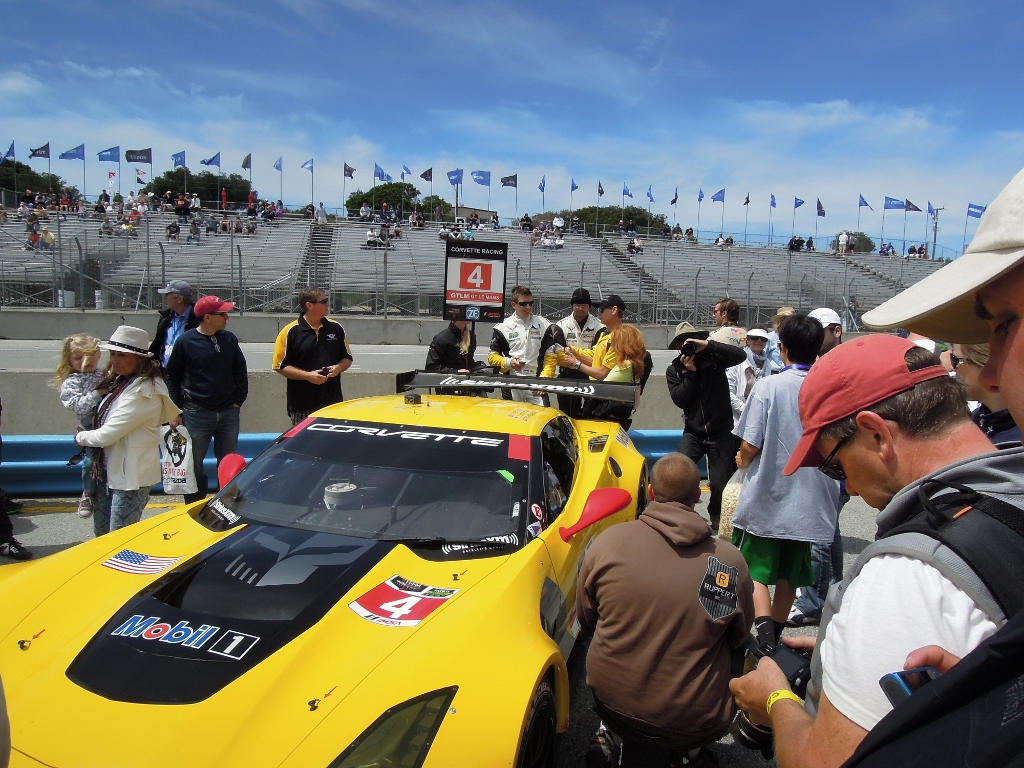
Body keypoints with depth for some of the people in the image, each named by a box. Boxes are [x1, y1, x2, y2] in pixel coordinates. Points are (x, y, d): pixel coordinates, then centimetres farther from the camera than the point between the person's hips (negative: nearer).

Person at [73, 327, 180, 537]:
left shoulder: (143, 391, -23)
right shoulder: (120, 382, 7)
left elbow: (107, 434, -23)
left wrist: (80, 437, -4)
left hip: (131, 476, -9)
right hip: (109, 471, 9)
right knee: (101, 532, 19)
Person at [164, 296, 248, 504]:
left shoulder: (229, 339, 4)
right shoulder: (186, 341, -6)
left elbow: (240, 371, 12)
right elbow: (171, 376, 1)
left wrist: (238, 400, 4)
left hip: (229, 413, 3)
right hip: (197, 414, -3)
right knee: (194, 465, 3)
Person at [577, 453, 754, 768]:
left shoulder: (607, 542, -12)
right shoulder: (730, 562, -14)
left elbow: (586, 618, 3)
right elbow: (738, 641, 3)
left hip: (612, 703, 3)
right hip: (694, 723, -2)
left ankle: (612, 737, 20)